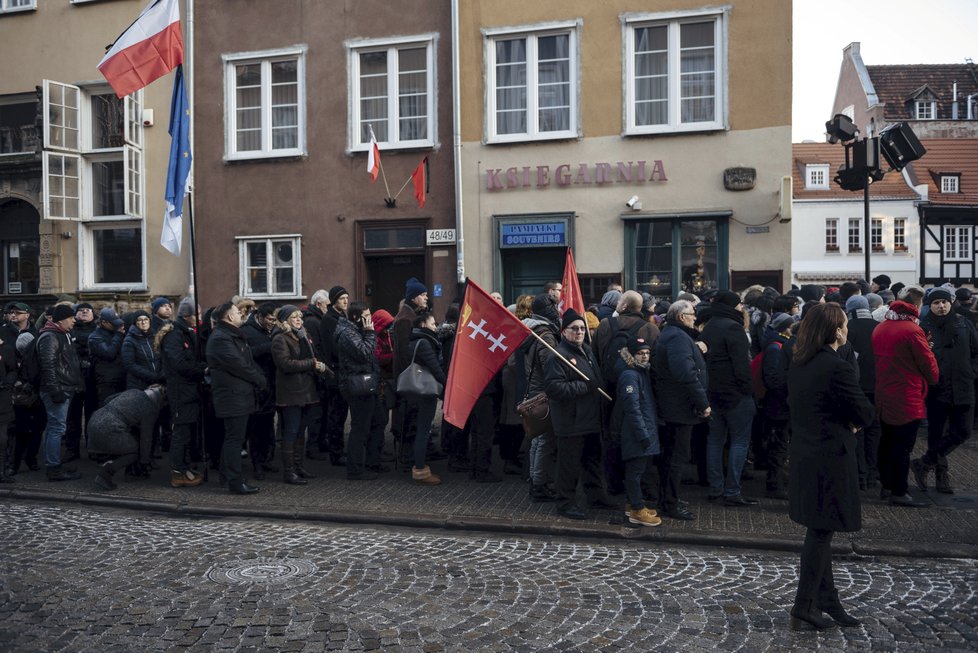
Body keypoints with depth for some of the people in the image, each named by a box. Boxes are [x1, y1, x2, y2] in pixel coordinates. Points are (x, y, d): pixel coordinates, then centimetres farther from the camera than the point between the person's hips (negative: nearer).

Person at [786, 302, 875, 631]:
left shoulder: (798, 365, 7)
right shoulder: (838, 368, -20)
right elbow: (865, 413, -13)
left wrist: (845, 421, 3)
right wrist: (852, 421, 7)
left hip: (804, 454, 9)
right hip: (831, 459, -8)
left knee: (819, 531, 17)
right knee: (821, 532, 0)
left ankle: (827, 598, 29)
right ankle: (804, 607, 7)